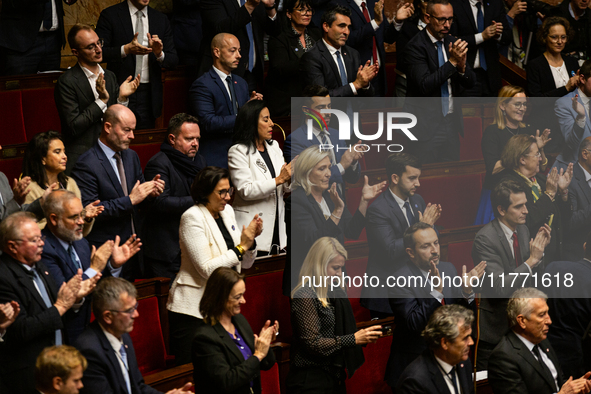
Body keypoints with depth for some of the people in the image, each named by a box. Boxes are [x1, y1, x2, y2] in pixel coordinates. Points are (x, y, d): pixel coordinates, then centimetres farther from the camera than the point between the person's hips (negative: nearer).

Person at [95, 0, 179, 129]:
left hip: (147, 94, 3)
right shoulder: (110, 15, 0)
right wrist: (126, 49, -22)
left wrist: (159, 53, -13)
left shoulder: (161, 19, 11)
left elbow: (173, 60, 9)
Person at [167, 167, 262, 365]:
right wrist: (241, 247, -17)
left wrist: (251, 240, -4)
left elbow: (245, 264, 16)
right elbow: (207, 269, -20)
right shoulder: (192, 218, -12)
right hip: (193, 309, -7)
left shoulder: (227, 211, 10)